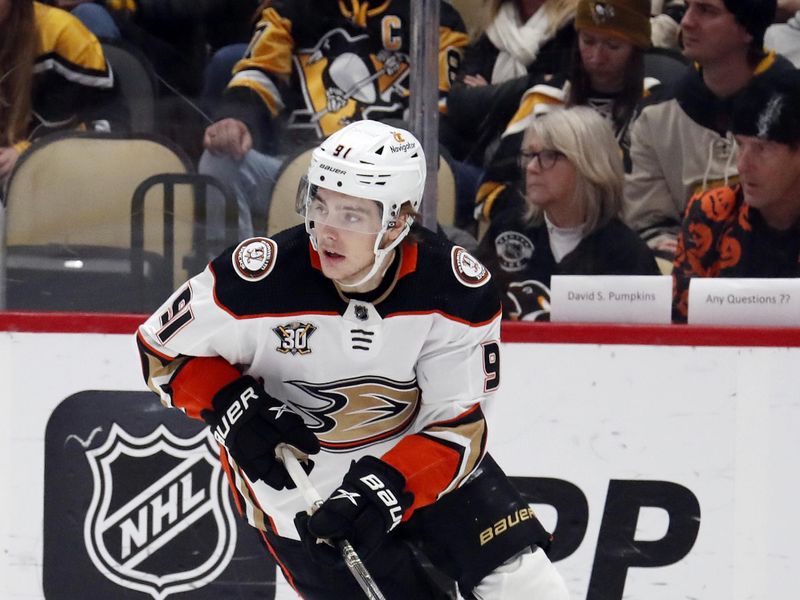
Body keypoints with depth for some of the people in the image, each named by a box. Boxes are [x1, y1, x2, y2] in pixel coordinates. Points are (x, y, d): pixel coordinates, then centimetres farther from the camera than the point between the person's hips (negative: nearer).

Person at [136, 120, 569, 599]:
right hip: (297, 481, -3)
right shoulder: (262, 278, -25)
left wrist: (385, 488, -31)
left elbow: (457, 424, -16)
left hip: (419, 457, 3)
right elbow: (163, 349, -8)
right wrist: (235, 410, -24)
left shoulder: (458, 288, -19)